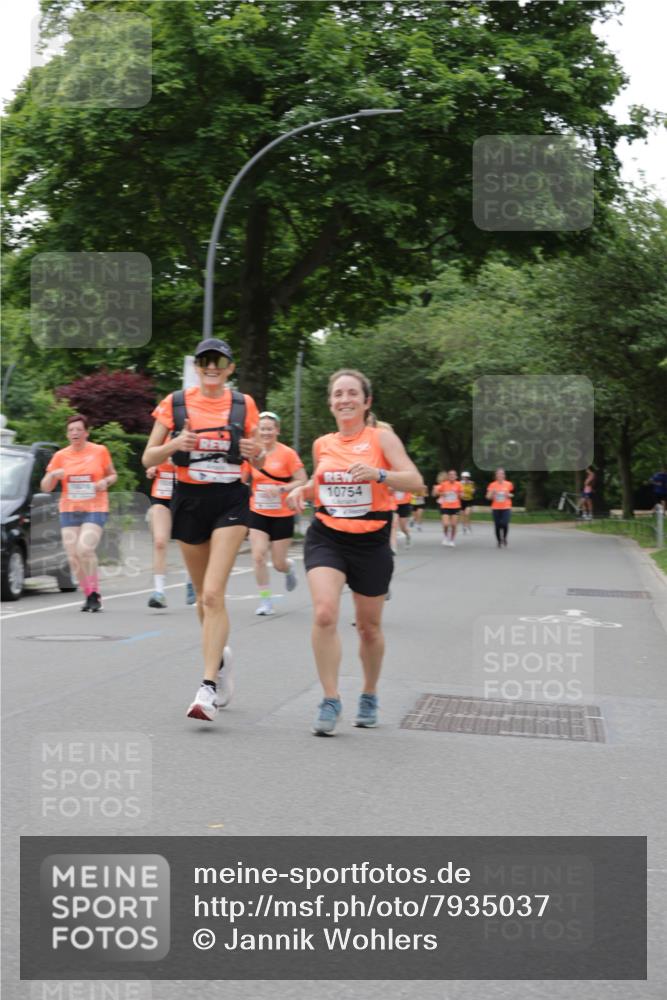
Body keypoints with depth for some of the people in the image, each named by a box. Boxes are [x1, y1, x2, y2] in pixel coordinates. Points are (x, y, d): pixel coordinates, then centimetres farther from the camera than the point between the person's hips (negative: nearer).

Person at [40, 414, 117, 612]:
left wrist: (105, 482, -8)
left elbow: (112, 475, 14)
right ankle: (89, 595, 12)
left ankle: (94, 593, -7)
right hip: (69, 511, 3)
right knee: (73, 555, -3)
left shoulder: (100, 451, 1)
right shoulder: (60, 456, 5)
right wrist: (52, 475, -12)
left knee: (85, 549, -21)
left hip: (95, 509, -3)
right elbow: (45, 487, 9)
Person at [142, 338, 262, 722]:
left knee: (213, 593, -17)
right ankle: (220, 657, 40)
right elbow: (148, 458, 2)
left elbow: (258, 460, 11)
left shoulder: (244, 405, 2)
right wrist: (175, 444, -18)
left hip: (230, 502, -2)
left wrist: (256, 452, -13)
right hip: (190, 501, 2)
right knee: (204, 595, 12)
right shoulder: (175, 403, 2)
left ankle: (208, 688, -19)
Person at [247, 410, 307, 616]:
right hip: (257, 514, 2)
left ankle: (289, 568, 43)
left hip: (282, 515, -2)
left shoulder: (287, 453, -9)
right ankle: (265, 600, -1)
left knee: (279, 564, 5)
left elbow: (302, 481, -9)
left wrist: (281, 489, -21)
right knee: (258, 556, -13)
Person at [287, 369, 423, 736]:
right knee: (324, 613, -20)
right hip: (326, 538, 2)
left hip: (370, 542, -2)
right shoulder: (322, 444, 8)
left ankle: (369, 696, 34)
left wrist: (378, 474, -29)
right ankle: (330, 701, -11)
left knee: (369, 626, 11)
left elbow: (415, 481, -13)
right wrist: (302, 490, 5)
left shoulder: (381, 437, -4)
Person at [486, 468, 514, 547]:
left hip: (506, 508, 0)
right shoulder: (492, 485, 0)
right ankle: (499, 541, 19)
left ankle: (504, 537, 13)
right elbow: (488, 497, 0)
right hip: (496, 508, 0)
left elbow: (511, 495, 15)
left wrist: (509, 495, -7)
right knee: (497, 526, 1)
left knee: (505, 524, -16)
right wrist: (492, 493, -19)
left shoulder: (508, 484, 3)